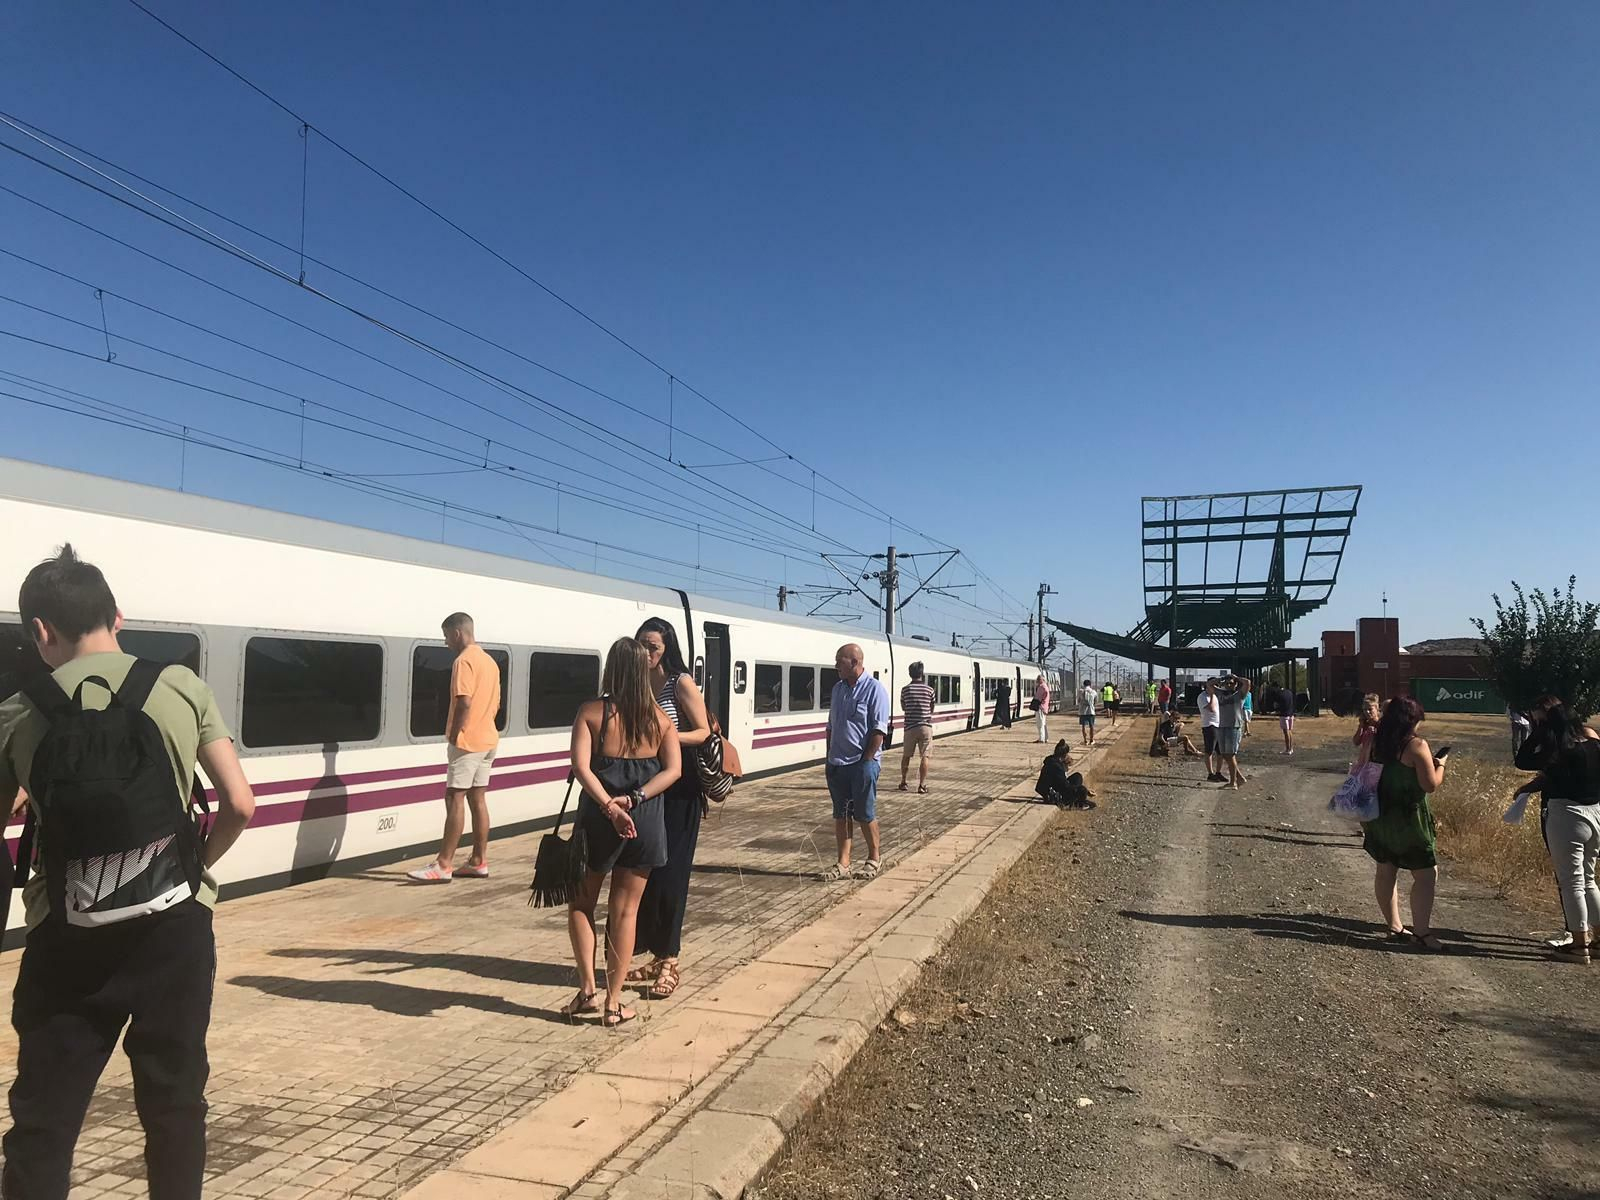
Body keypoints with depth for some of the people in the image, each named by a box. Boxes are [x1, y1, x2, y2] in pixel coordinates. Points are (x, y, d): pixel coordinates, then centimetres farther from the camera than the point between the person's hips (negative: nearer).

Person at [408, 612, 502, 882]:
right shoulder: (489, 661, 15)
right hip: (487, 739, 9)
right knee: (477, 799, 10)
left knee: (455, 799, -7)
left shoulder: (464, 660, -14)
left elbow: (465, 703, -22)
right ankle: (478, 862, 14)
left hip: (467, 741, -9)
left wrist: (454, 736, -15)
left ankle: (443, 866, -5)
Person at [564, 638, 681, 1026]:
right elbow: (673, 770, -7)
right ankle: (613, 1004, 15)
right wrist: (636, 798, -14)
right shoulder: (660, 716, 2)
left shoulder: (591, 711, -6)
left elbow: (581, 767, -17)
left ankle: (588, 989, 12)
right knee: (625, 910, 11)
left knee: (581, 902, 19)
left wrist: (609, 806, -21)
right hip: (645, 819, 2)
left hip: (599, 816, -2)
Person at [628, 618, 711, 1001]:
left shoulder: (681, 683, -8)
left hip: (677, 791, -6)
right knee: (642, 872, 9)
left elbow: (704, 732, -7)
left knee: (668, 873, -3)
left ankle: (670, 961, 7)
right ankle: (656, 956, 23)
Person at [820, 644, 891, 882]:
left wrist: (866, 761, -15)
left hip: (863, 764, -6)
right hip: (837, 764, 7)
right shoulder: (838, 688, 11)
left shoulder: (874, 689, -10)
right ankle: (843, 864, 15)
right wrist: (830, 757, 10)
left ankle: (874, 858, 20)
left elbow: (879, 730, -14)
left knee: (865, 814, 3)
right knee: (840, 815, 8)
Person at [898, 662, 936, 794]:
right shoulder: (929, 690, -1)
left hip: (910, 726, 1)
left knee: (906, 755, 15)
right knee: (924, 756, 1)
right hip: (925, 726, -1)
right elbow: (932, 709, 10)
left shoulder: (905, 689, -1)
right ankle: (922, 786, -3)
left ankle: (903, 782, 23)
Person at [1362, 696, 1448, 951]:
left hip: (1378, 816, 7)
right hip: (1408, 820, -7)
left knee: (1385, 871, 14)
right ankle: (1421, 932, 1)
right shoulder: (1416, 746, -16)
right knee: (1426, 875, 2)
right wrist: (1440, 763, 2)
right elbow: (1431, 785, -14)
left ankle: (1395, 927, 24)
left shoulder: (1373, 742, 3)